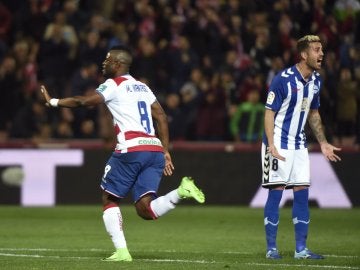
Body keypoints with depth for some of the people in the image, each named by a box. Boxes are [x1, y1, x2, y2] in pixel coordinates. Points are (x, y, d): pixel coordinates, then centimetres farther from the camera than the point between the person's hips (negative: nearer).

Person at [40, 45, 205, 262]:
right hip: (155, 149, 6)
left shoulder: (114, 85, 3)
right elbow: (162, 118, 20)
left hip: (131, 149, -6)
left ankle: (122, 251, 0)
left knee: (110, 199, 10)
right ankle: (181, 191, -22)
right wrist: (166, 152, 20)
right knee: (145, 209, -1)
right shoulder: (142, 87, 25)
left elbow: (84, 101, -6)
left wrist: (53, 102, 7)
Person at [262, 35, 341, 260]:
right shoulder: (283, 79, -16)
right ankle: (272, 248, 2)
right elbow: (269, 113, -14)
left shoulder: (316, 81, 6)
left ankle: (301, 249, 8)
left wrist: (323, 143, 15)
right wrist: (271, 145, -22)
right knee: (276, 192, -5)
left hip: (299, 144, 7)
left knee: (302, 192, 4)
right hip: (279, 144, -7)